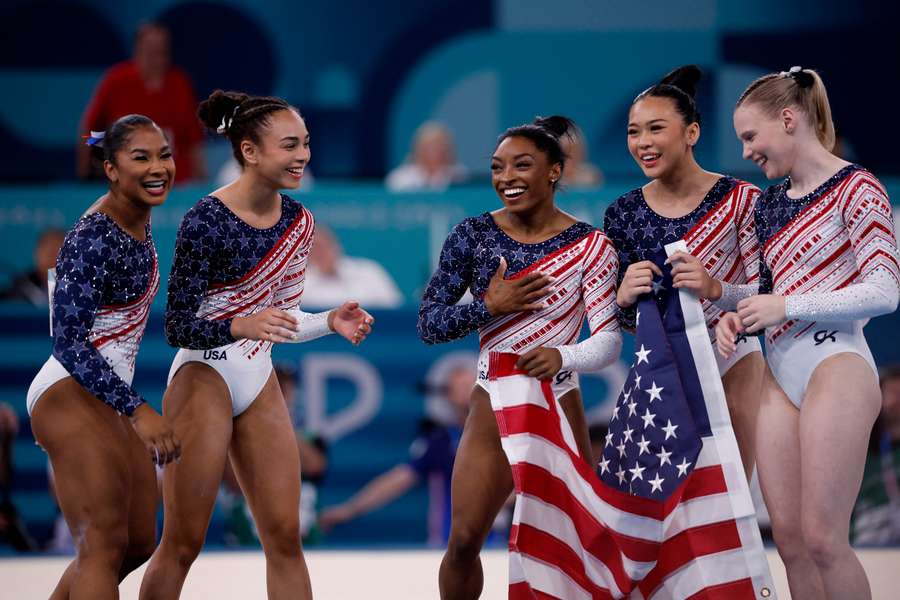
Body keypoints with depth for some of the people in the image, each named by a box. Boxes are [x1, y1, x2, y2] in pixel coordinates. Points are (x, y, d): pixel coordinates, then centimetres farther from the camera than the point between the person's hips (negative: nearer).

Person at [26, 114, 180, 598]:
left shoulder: (138, 222, 8)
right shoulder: (93, 239, -20)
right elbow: (69, 341, -23)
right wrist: (138, 410, -29)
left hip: (106, 398, 10)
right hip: (71, 397, -10)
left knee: (139, 542, 13)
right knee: (104, 544, -16)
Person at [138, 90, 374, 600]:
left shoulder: (298, 222, 3)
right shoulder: (206, 221, -17)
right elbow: (179, 327, -17)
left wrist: (330, 323, -3)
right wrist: (240, 327, -33)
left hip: (259, 381, 6)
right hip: (203, 379, -6)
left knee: (285, 536, 4)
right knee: (183, 543, -2)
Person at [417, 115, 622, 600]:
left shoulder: (589, 246, -7)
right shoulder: (472, 236, -2)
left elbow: (609, 341, -12)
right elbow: (429, 324, -2)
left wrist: (564, 356, -32)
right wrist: (491, 306, -17)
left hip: (559, 407, -1)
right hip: (492, 407, 1)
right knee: (464, 540, -2)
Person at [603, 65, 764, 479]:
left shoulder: (740, 200, -10)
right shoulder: (623, 214, -1)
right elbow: (619, 323, 4)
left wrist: (716, 289, -32)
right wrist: (624, 298, -19)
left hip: (731, 365, -2)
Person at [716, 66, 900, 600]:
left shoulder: (856, 189, -5)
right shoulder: (770, 204, 16)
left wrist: (786, 307, -14)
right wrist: (733, 308, 1)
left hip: (835, 365, -7)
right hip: (780, 372, 7)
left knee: (821, 537, -12)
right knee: (789, 537, 3)